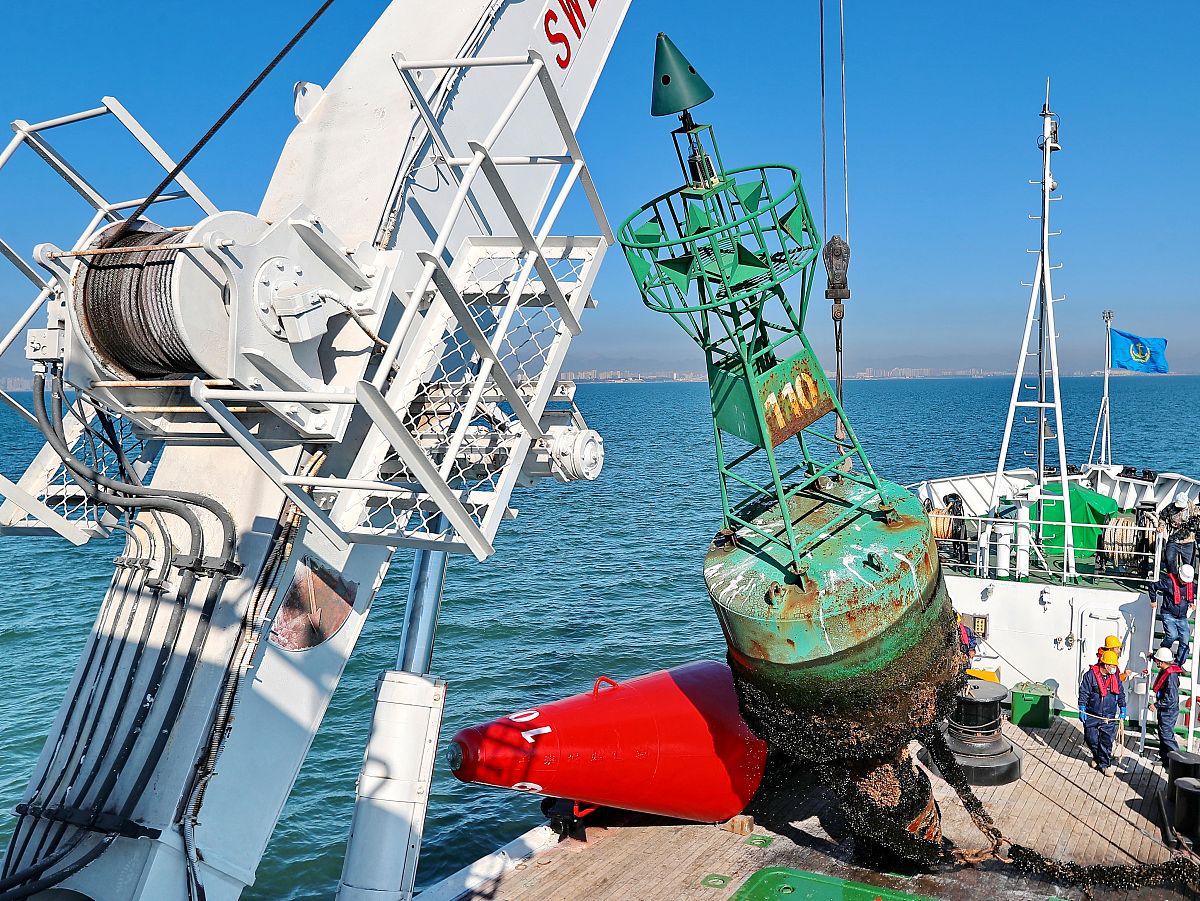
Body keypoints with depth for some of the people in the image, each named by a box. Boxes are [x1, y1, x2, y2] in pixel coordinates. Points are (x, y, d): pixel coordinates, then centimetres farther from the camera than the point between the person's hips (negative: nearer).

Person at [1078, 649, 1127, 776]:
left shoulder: (1115, 676, 1)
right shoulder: (1091, 674, -11)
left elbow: (1120, 693, 14)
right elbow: (1083, 693, -8)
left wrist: (1122, 708, 12)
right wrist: (1082, 709, -9)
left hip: (1109, 716, 2)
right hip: (1092, 715, -2)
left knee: (1107, 741, 0)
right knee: (1091, 739, 7)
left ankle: (1104, 764, 10)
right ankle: (1096, 756, 32)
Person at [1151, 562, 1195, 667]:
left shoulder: (1191, 584, 3)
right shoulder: (1169, 582, -16)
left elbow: (1196, 592, 28)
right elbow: (1153, 587, -6)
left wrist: (1192, 602, 19)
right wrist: (1153, 601, 0)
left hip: (1182, 618, 5)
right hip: (1169, 615, -5)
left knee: (1185, 641, 0)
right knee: (1172, 635, -25)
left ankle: (1179, 664, 13)